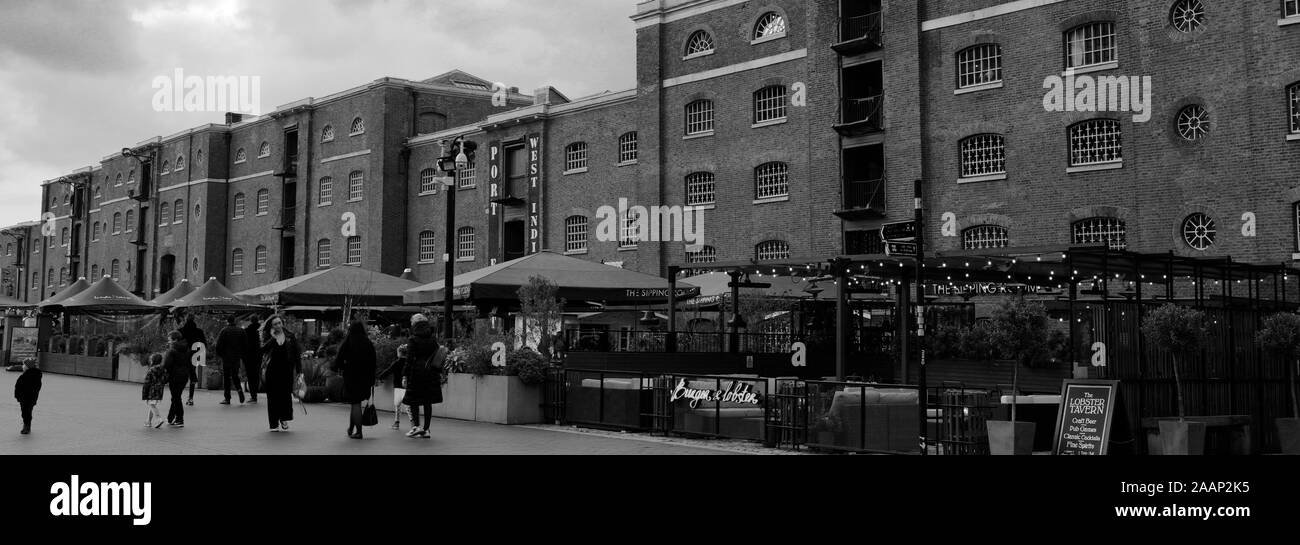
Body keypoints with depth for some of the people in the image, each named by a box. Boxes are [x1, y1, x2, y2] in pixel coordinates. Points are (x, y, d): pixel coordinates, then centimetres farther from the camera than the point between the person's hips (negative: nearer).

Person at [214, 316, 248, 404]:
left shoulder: (224, 330, -8)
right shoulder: (241, 330, 4)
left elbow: (219, 344, -10)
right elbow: (245, 345, 4)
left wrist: (219, 353, 6)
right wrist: (242, 355, 12)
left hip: (226, 357, -4)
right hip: (237, 357, 4)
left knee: (226, 377, 3)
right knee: (235, 375, 18)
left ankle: (227, 398, 3)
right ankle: (239, 390, -6)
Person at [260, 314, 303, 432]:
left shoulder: (290, 337, 5)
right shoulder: (268, 337, 4)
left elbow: (297, 354, 6)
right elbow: (263, 350, -14)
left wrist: (299, 371, 2)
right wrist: (273, 338, -16)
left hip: (286, 370, 0)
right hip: (272, 371, 0)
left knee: (286, 395, -1)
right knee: (273, 397, 0)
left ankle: (284, 420, 16)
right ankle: (274, 423, 6)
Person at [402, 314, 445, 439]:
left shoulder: (413, 339, -8)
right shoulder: (433, 340, 7)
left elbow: (410, 359, -12)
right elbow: (438, 358, 9)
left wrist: (404, 375, -11)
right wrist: (440, 373, 16)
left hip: (417, 373, -5)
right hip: (431, 374, 5)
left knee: (413, 401, 5)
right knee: (428, 402, 8)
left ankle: (416, 426, -7)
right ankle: (426, 429, 9)